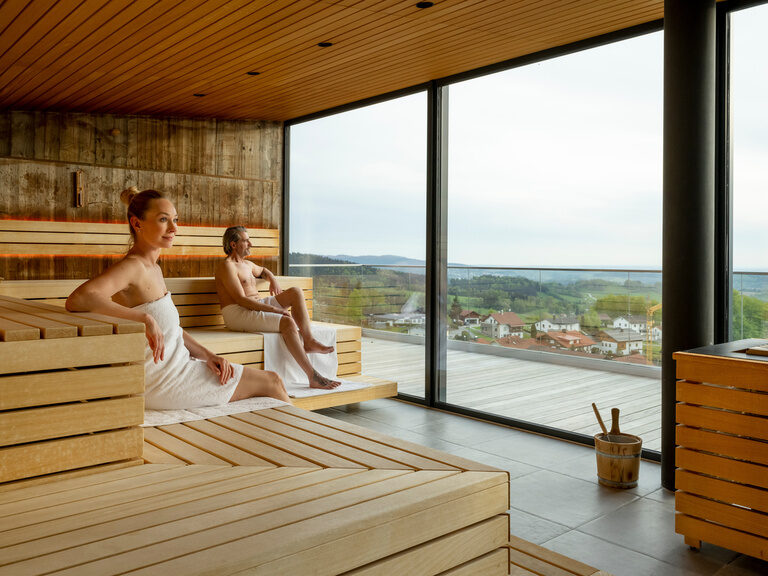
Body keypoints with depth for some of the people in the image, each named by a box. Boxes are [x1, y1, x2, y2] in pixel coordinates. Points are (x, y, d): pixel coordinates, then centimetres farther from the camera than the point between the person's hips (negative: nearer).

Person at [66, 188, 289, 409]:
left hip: (177, 365, 9)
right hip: (163, 381, -9)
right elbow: (77, 300, -35)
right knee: (271, 382, 1)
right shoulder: (131, 267, -18)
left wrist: (207, 355, 0)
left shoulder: (155, 269, 10)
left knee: (271, 380, 12)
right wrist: (145, 318, -36)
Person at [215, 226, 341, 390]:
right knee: (287, 322, -29)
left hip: (257, 306, 9)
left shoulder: (247, 264, 21)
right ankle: (313, 377, -30)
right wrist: (275, 309, -21)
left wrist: (273, 280, 20)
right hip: (237, 314, -9)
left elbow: (262, 270, 46)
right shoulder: (227, 266, -9)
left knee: (296, 292, -5)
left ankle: (309, 341, -14)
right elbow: (241, 299, -18)